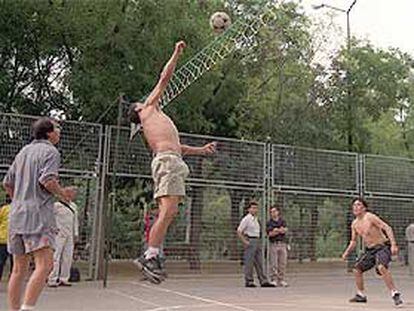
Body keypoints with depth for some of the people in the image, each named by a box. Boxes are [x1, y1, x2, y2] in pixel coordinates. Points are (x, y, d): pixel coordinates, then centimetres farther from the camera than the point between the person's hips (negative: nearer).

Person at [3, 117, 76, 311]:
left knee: (19, 268, 12)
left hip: (16, 215, 8)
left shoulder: (23, 152, 20)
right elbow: (47, 180, -18)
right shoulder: (50, 151, -3)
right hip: (38, 215, -8)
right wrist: (62, 193, -2)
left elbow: (7, 183, 23)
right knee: (44, 264, -14)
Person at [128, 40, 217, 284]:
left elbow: (176, 146, 35)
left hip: (171, 161, 9)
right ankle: (150, 256, -19)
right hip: (168, 161, -9)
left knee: (167, 213, 4)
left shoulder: (154, 121, 33)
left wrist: (201, 150, 39)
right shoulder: (150, 107, 12)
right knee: (168, 211, -18)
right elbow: (165, 78, 11)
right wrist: (177, 54, 21)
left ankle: (153, 256, 3)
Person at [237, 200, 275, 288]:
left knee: (259, 263, 7)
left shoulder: (255, 219, 17)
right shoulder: (246, 219, -9)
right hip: (250, 242, -9)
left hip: (257, 241, 9)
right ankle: (249, 282, 1)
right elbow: (239, 231, -13)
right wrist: (245, 242, -16)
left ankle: (263, 281, 8)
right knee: (249, 263, -4)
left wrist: (258, 241, 18)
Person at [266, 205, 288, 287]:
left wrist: (276, 230, -12)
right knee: (273, 263, -5)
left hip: (282, 244, 3)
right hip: (273, 244, -3)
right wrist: (280, 230, -7)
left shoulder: (282, 221, 11)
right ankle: (273, 280, -1)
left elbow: (285, 230, -6)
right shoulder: (269, 223, 4)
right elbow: (270, 234, -9)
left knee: (283, 263, 2)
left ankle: (281, 280, 8)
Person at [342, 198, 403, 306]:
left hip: (383, 247, -8)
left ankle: (395, 294, -24)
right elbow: (353, 241, 18)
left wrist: (393, 244, -33)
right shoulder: (354, 224, 7)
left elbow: (387, 228, -22)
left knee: (381, 267, -33)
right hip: (370, 250, 8)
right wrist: (346, 252, 4)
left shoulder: (370, 217, -16)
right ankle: (361, 295, 22)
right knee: (357, 269, 6)